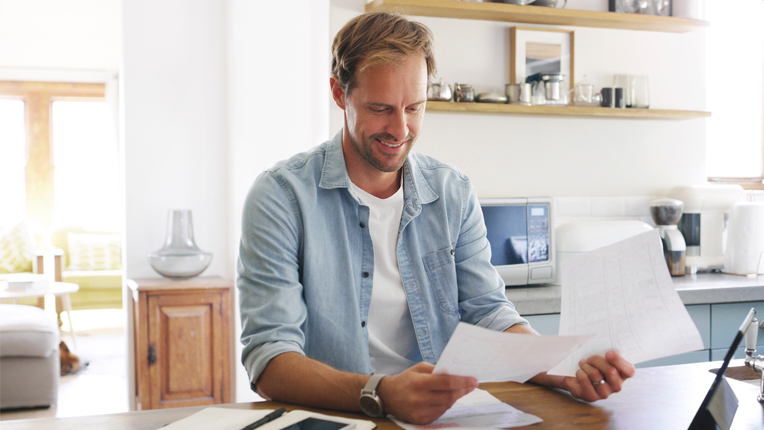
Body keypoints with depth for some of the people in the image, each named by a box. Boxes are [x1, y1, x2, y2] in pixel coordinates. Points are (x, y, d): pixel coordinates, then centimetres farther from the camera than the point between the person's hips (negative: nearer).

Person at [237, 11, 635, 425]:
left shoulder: (454, 193, 6)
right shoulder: (282, 195, -8)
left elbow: (488, 312, 4)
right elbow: (269, 360, -15)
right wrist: (380, 394, -31)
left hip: (443, 415, 3)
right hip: (329, 420, -2)